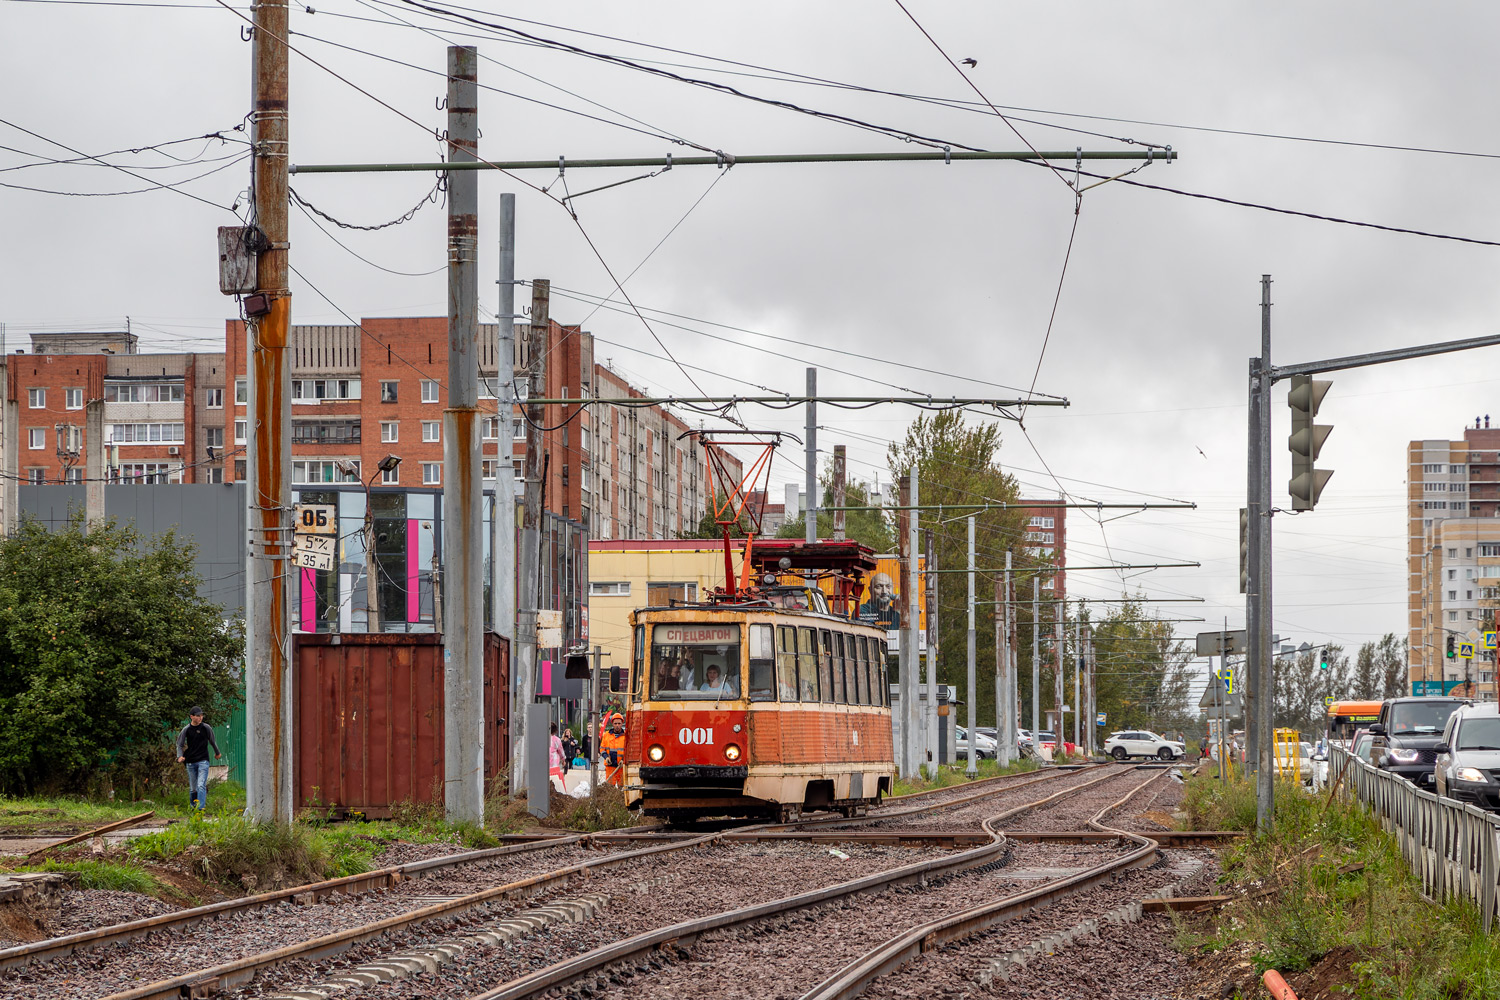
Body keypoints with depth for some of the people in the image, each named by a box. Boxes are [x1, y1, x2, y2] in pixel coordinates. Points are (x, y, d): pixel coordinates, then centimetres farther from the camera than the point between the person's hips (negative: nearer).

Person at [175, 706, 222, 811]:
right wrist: (180, 756, -11)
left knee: (201, 786, -16)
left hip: (203, 761, -1)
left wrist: (217, 753, 30)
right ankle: (192, 807, 23)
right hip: (190, 762, 1)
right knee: (193, 788, 7)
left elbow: (212, 741, 17)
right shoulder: (186, 730, 0)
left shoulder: (206, 728, 1)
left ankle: (200, 808, -23)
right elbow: (180, 744, 6)